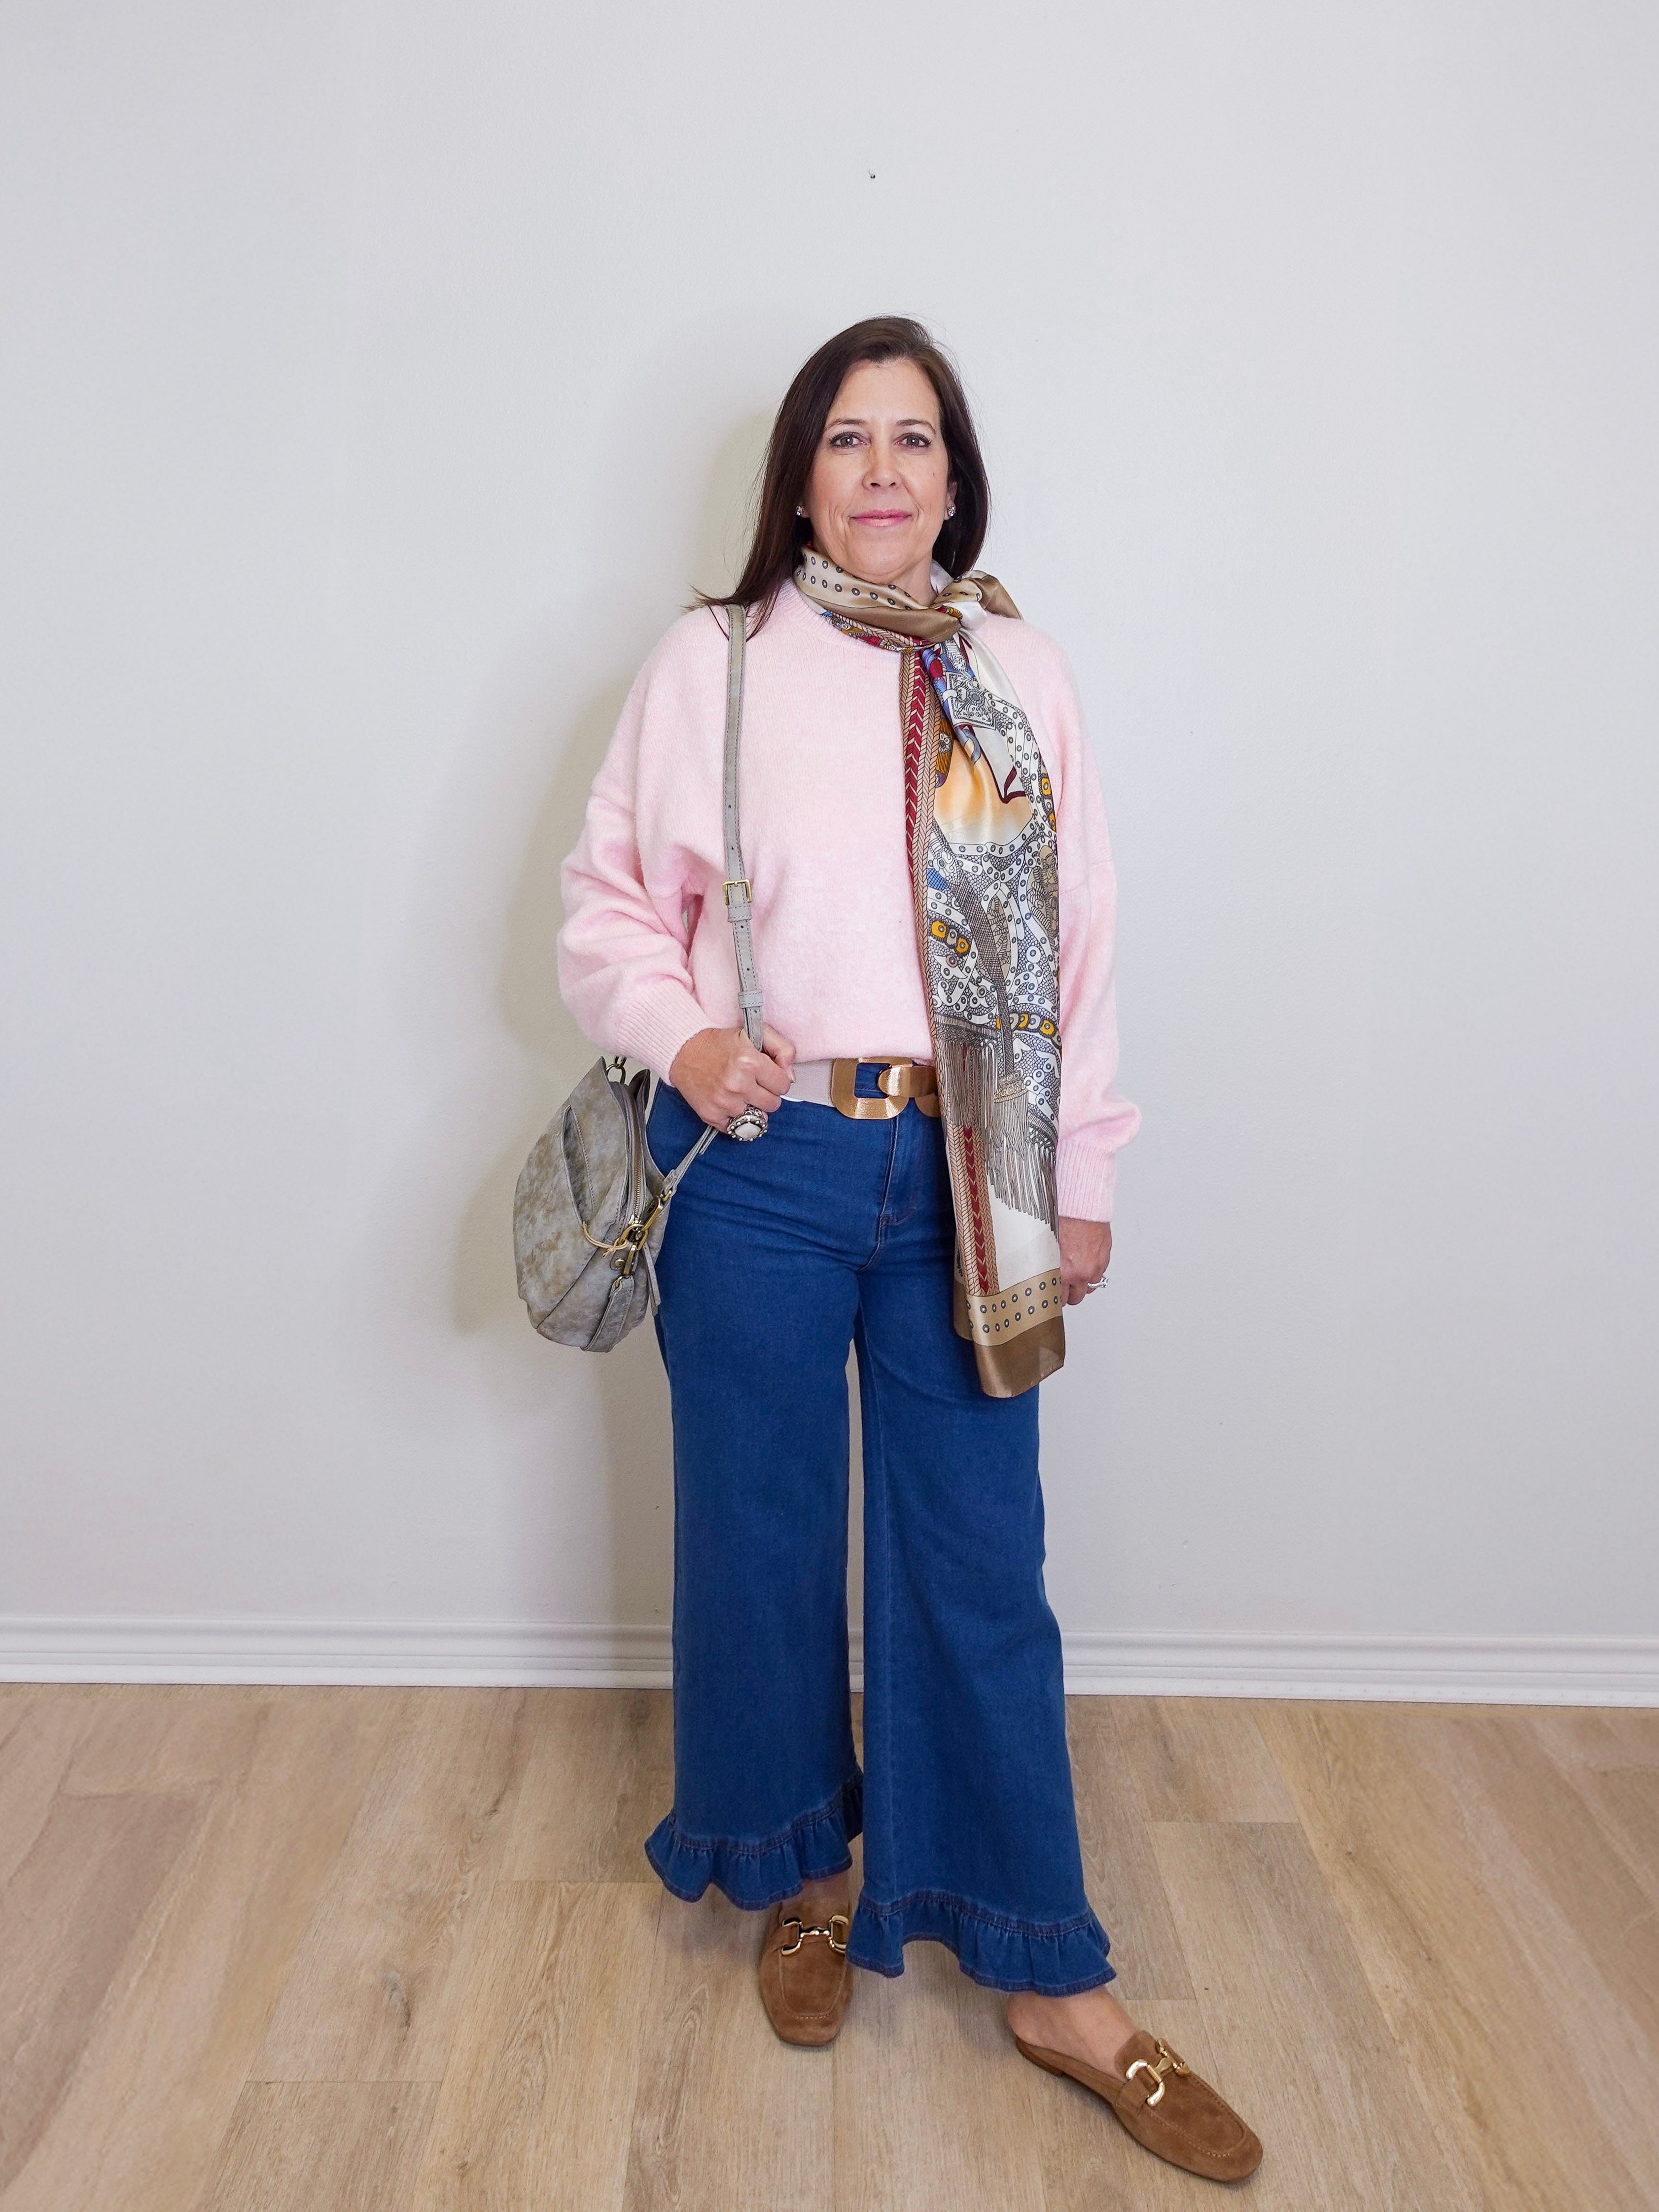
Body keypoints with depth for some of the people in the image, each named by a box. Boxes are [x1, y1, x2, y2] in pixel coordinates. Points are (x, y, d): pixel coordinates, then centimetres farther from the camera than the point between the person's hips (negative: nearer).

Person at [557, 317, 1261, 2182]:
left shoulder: (1019, 676, 5)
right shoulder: (710, 661, 0)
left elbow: (1074, 944, 6)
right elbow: (608, 904, 5)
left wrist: (1077, 1182, 6)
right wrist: (681, 1041, -15)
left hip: (959, 1178, 1)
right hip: (760, 1170, -1)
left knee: (980, 1557, 7)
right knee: (762, 1535, 12)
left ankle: (1051, 1983, 23)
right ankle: (802, 1876, 38)